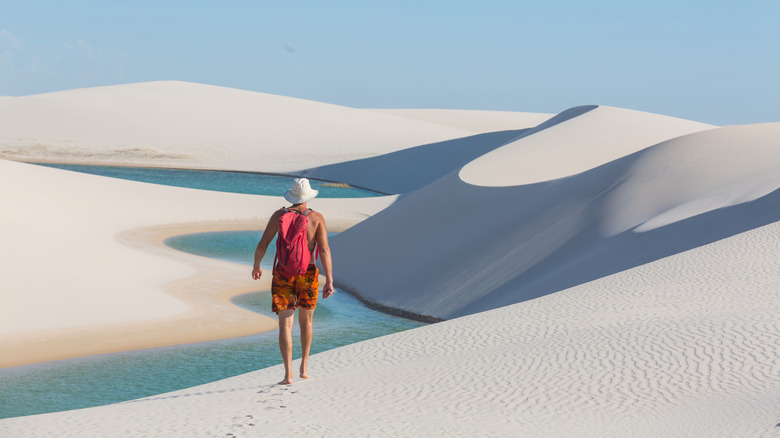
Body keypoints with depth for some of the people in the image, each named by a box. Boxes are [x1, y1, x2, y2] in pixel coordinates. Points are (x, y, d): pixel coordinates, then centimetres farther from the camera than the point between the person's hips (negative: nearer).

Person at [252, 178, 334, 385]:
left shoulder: (279, 215, 0)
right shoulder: (317, 218, -3)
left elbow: (262, 245, 0)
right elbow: (324, 250, -11)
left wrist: (256, 266, 18)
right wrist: (329, 280, -13)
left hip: (282, 273, 0)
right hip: (308, 275, 1)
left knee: (285, 325, -3)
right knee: (306, 321, 22)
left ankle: (288, 374, -13)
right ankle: (304, 367, 23)